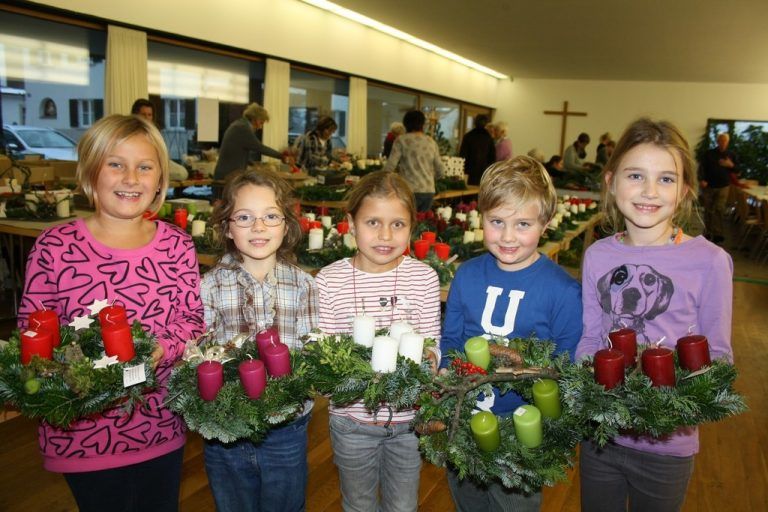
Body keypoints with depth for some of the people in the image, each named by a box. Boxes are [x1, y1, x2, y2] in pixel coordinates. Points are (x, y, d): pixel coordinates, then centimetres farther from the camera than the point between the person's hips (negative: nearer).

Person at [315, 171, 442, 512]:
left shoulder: (424, 277, -9)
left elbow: (433, 342, -4)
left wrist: (427, 359, -26)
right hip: (352, 417, 0)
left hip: (409, 416, 1)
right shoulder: (329, 279, -11)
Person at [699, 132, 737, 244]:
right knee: (708, 210, 6)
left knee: (719, 210, -8)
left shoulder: (731, 155, 6)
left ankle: (717, 234, -10)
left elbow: (736, 171, 9)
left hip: (723, 187, 0)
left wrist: (731, 165, -13)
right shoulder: (709, 154, 1)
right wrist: (702, 179, -20)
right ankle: (708, 232, 18)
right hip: (708, 186, 0)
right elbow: (702, 167, -4)